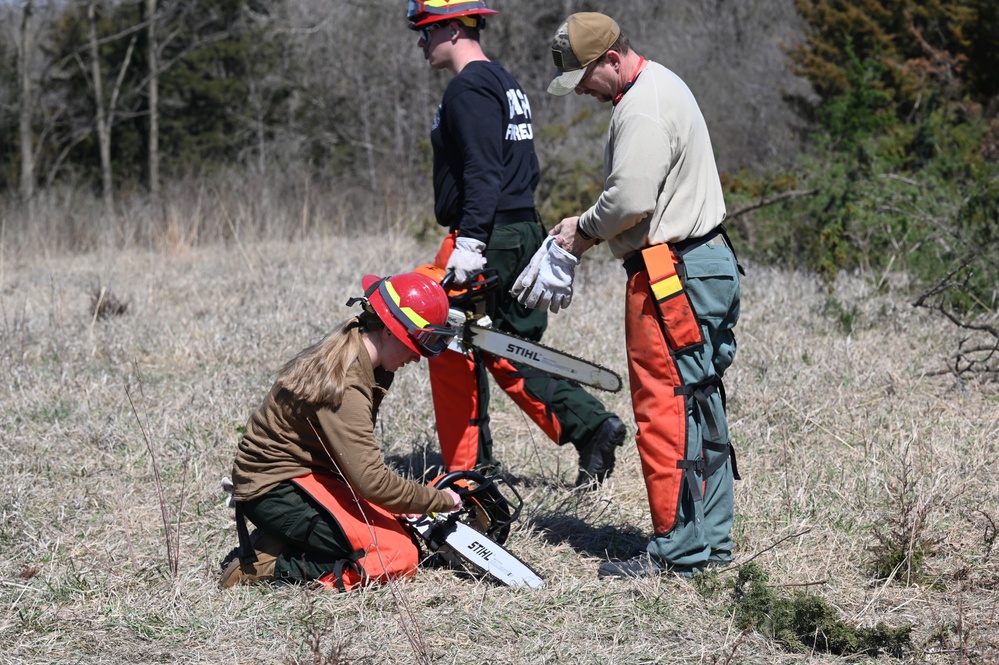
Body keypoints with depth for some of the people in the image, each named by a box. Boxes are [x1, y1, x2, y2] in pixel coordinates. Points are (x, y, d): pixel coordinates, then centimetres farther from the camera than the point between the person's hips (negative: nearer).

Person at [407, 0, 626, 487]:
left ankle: (468, 466, 5)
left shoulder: (469, 90, -13)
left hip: (486, 240, -10)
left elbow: (483, 173, -23)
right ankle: (590, 426, 3)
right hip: (523, 234, 10)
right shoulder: (506, 84, 18)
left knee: (452, 347, 0)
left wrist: (469, 243, -26)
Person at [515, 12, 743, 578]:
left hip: (671, 276, -11)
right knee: (699, 406, 12)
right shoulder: (662, 86, 18)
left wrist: (584, 231, -5)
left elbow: (631, 199, -24)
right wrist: (588, 232, 9)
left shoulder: (643, 109, -16)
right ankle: (711, 540, 16)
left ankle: (678, 551, -4)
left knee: (665, 410, -7)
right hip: (704, 262, 11)